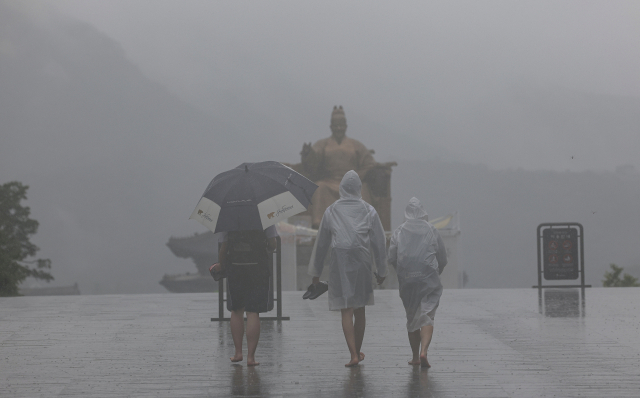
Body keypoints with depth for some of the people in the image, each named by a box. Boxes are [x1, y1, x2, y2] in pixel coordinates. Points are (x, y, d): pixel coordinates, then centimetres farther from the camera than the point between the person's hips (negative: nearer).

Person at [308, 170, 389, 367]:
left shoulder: (331, 211, 2)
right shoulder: (368, 211, 2)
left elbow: (321, 243, 7)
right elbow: (379, 241, 3)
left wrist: (316, 271, 15)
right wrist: (381, 270, 12)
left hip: (339, 262, -1)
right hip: (362, 262, 1)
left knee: (347, 310, -3)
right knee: (360, 310, 14)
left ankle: (353, 355, -15)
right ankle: (357, 351, 25)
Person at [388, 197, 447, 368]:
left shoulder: (399, 232, 4)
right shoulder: (432, 231, 3)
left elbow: (392, 258, 0)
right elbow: (443, 259, 6)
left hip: (407, 281, 2)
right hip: (429, 280, -2)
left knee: (411, 318, 14)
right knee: (427, 317, -4)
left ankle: (415, 356, 17)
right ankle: (423, 351, -24)